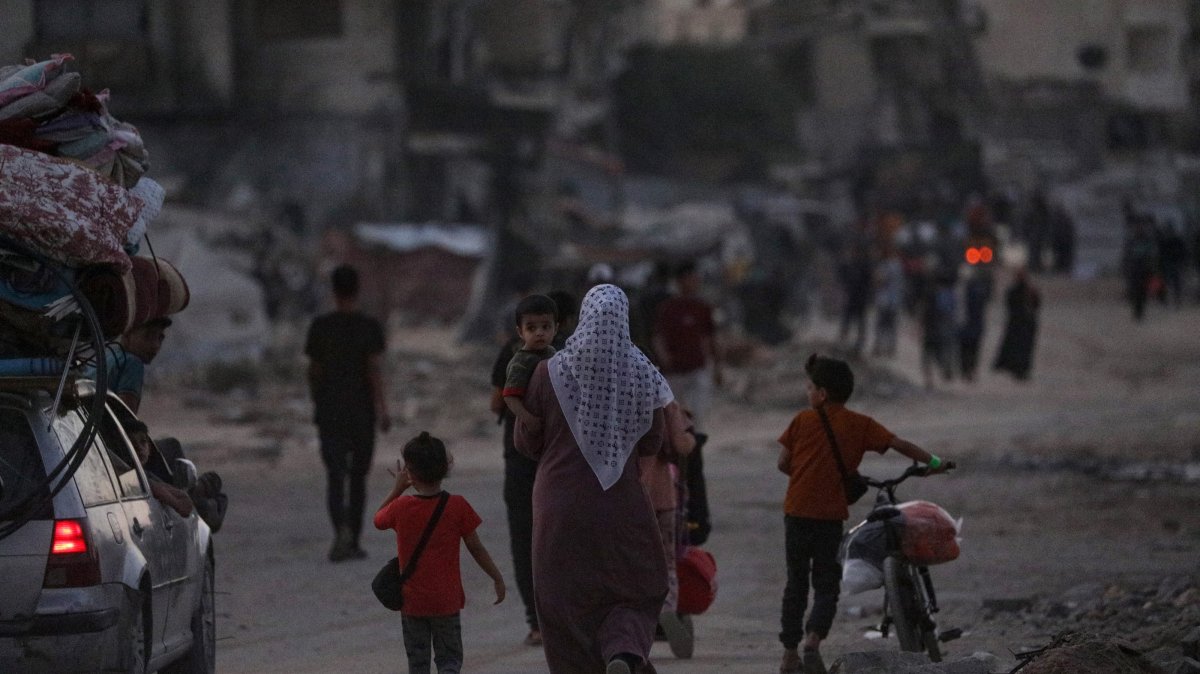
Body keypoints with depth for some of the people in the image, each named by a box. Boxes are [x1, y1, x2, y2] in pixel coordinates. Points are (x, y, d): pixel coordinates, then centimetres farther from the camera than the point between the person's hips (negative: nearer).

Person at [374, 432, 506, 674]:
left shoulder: (400, 508, -9)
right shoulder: (457, 506, -9)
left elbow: (378, 520, 13)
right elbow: (476, 548, -2)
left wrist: (397, 488, 18)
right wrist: (497, 579, 10)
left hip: (412, 601, 0)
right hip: (447, 600, 0)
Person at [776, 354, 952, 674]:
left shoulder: (803, 420, 1)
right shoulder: (859, 424, 0)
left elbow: (783, 463, 2)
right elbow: (899, 444, -4)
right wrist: (933, 462, 2)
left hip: (797, 512, 1)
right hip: (831, 516, -1)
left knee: (796, 583, 13)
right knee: (826, 585, 7)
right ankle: (813, 639, -18)